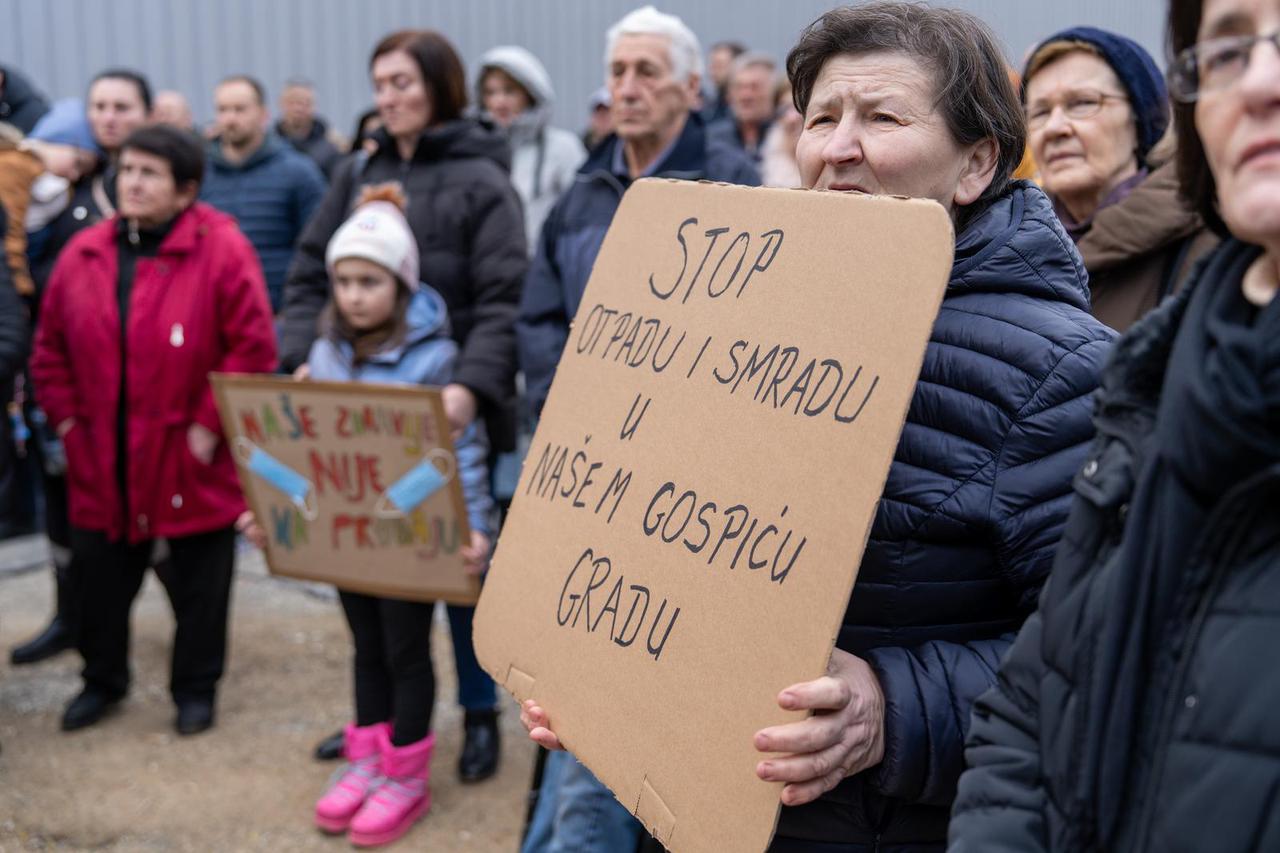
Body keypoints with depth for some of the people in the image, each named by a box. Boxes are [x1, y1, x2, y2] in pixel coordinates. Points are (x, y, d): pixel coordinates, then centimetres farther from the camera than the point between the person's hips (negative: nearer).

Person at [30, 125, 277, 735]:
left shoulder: (221, 249, -11)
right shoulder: (83, 254, 3)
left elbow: (253, 347, -13)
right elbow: (51, 347, 12)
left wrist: (210, 424, -14)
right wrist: (66, 419, 4)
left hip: (191, 458, -4)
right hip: (102, 460, 4)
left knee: (198, 582, 10)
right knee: (101, 577, 15)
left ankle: (195, 688, 27)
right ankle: (103, 679, 35)